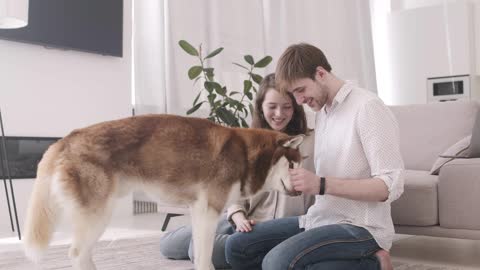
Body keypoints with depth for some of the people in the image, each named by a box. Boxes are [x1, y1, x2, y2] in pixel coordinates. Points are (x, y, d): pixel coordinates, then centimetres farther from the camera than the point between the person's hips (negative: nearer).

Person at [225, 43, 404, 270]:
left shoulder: (367, 107, -13)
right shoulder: (321, 112, 13)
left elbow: (391, 186, -20)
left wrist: (321, 185, -27)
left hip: (361, 227, -9)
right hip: (320, 219, 9)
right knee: (237, 247, 1)